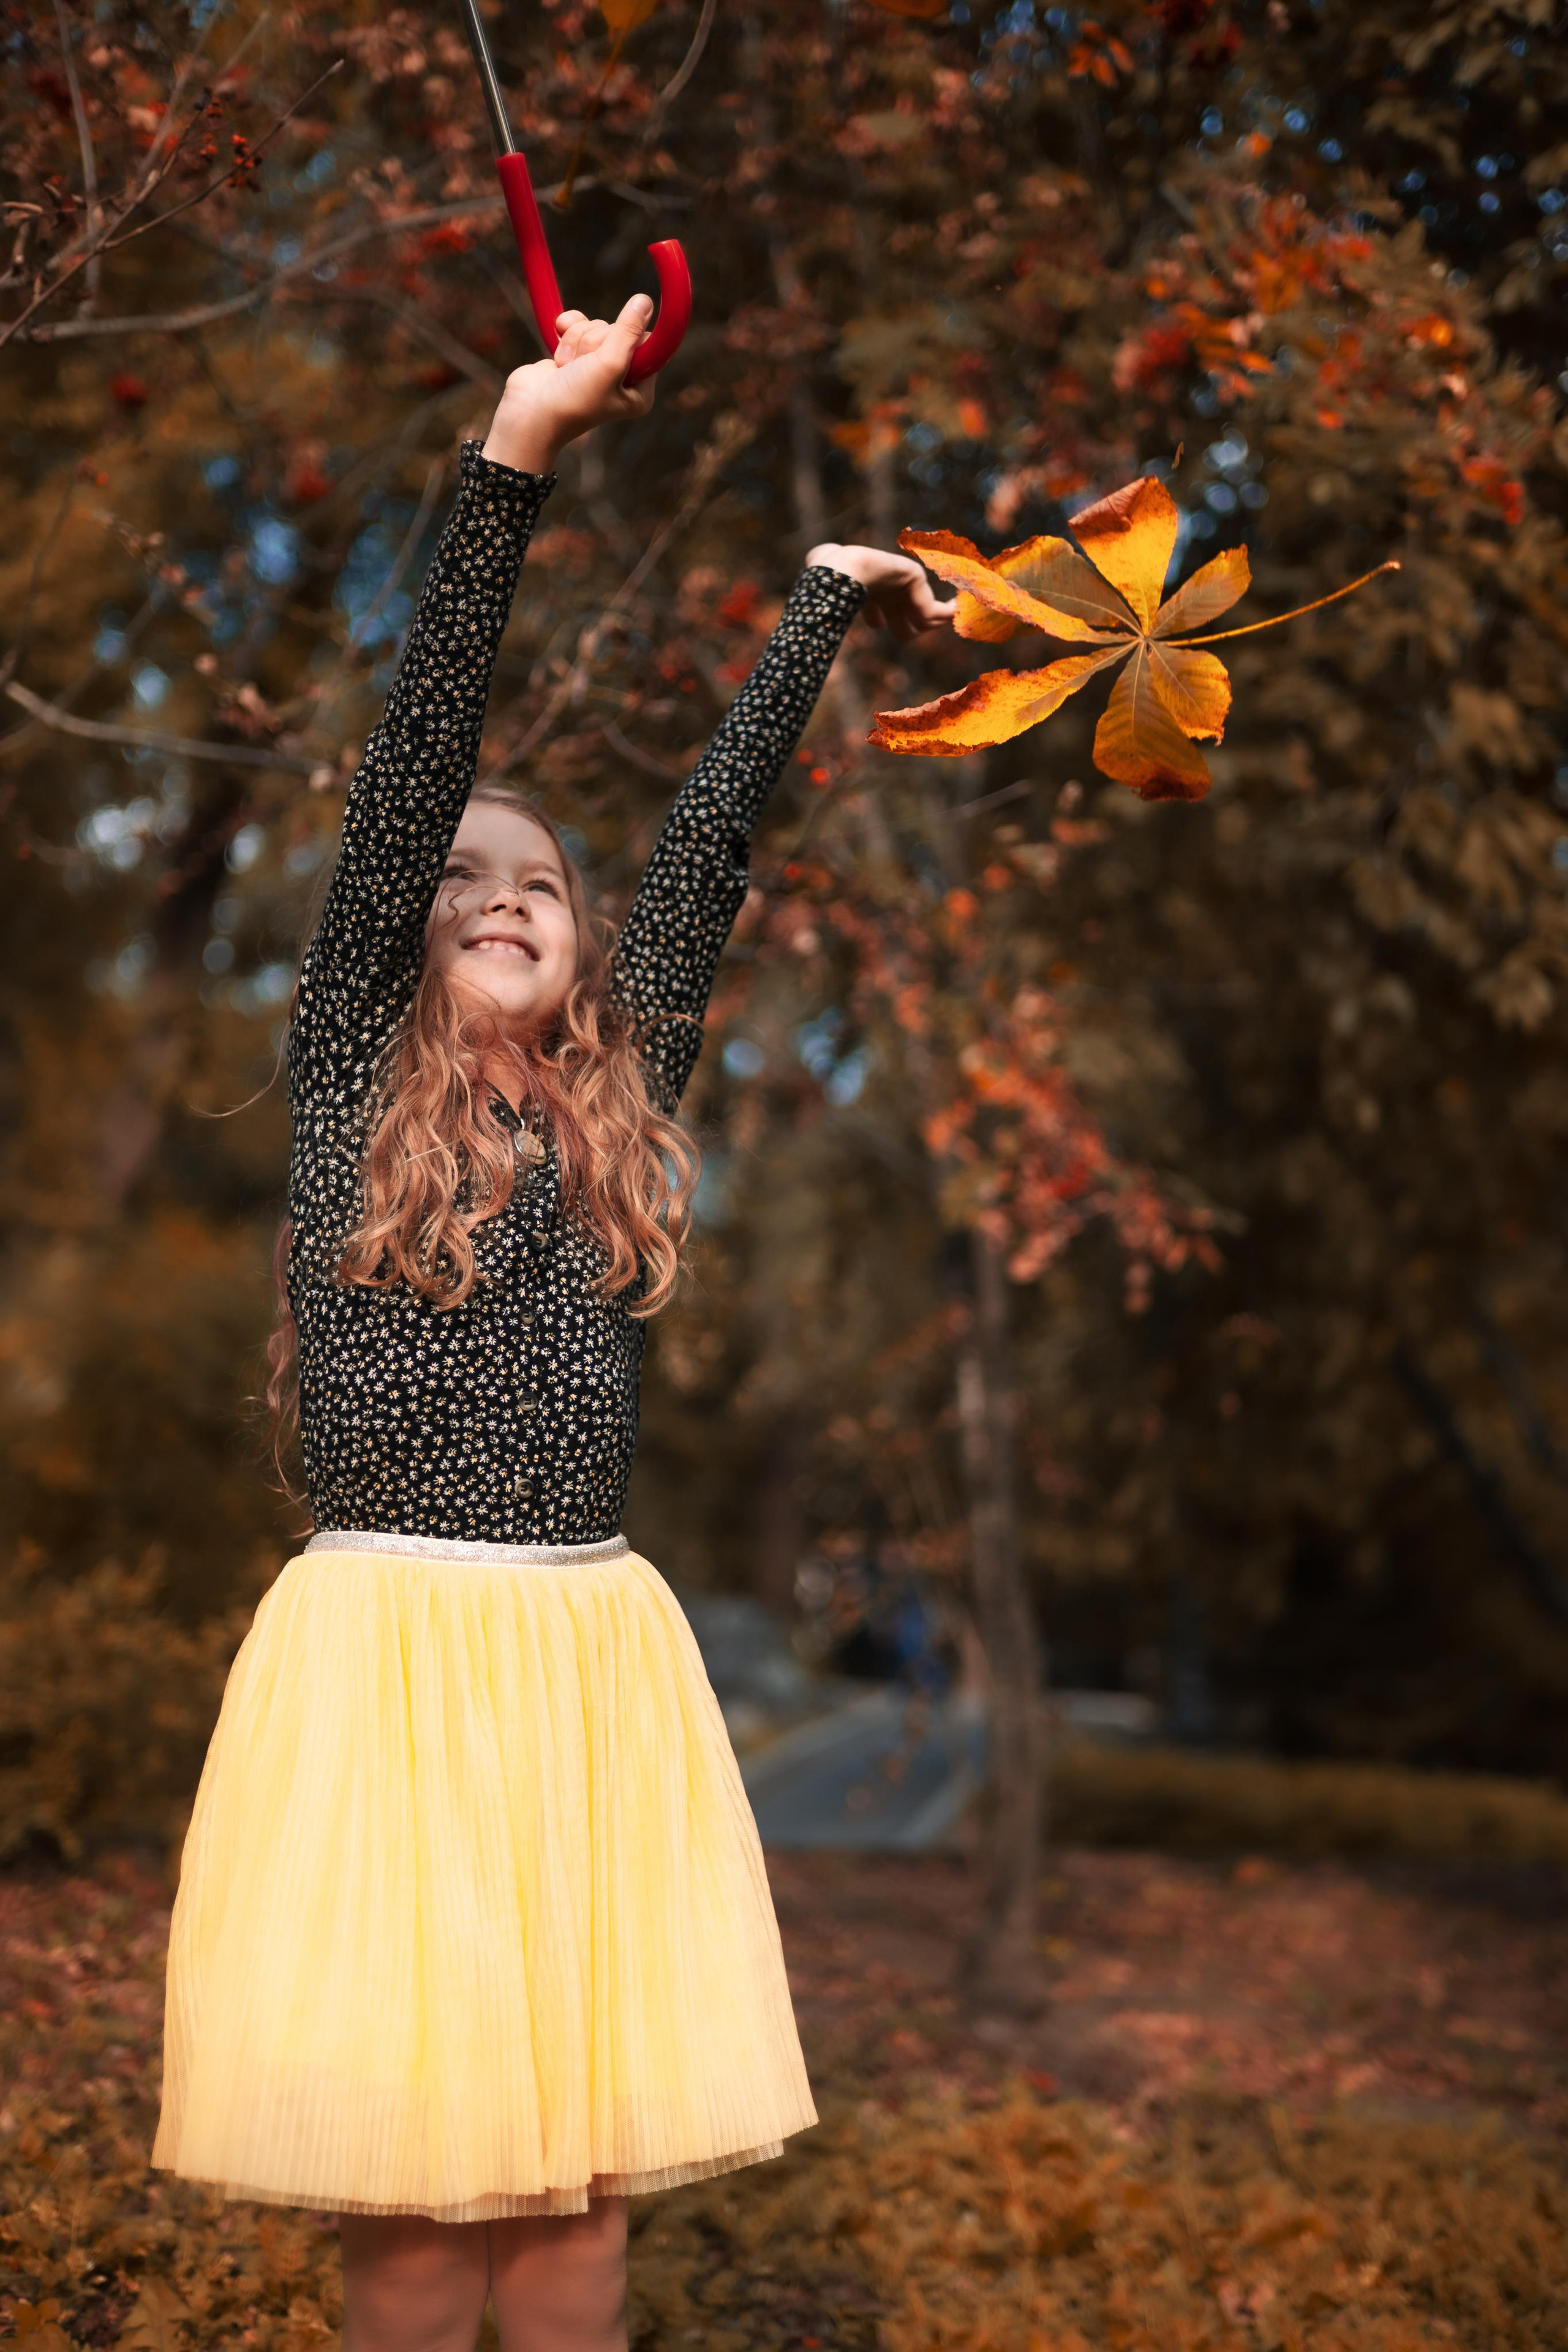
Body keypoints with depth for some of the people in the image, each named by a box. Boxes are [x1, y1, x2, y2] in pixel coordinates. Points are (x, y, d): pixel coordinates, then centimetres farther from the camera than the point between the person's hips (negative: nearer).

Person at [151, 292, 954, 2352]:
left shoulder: (624, 1104, 13)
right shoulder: (345, 1077, 5)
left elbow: (711, 836, 17)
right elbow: (407, 776, -3)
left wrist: (825, 600, 23)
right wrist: (512, 465, -8)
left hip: (595, 1647, 3)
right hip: (386, 1642, -3)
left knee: (576, 2164, 5)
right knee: (407, 2184, -4)